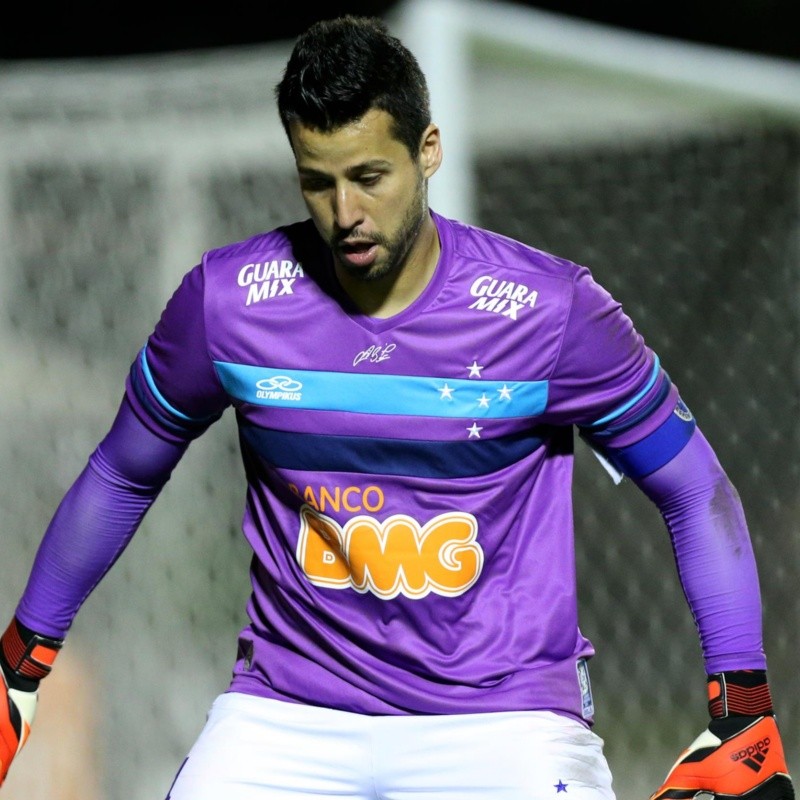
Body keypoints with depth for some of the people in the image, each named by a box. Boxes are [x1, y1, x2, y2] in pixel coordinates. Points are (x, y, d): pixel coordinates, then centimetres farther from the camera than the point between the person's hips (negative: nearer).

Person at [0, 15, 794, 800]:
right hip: (288, 706, 2)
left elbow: (697, 495, 1)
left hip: (505, 718, -1)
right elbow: (120, 477, 13)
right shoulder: (224, 300, -4)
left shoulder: (553, 310, -9)